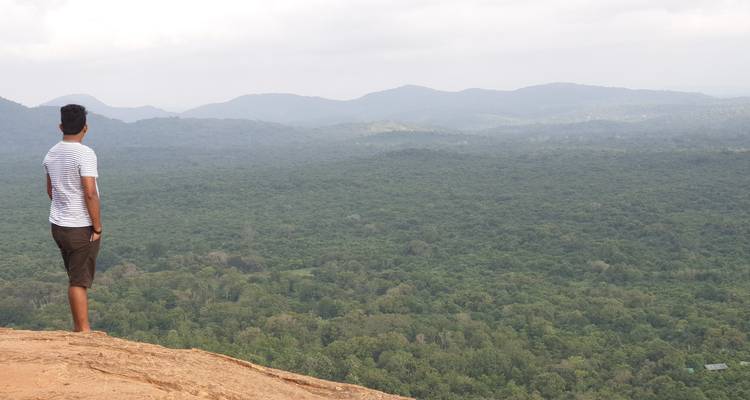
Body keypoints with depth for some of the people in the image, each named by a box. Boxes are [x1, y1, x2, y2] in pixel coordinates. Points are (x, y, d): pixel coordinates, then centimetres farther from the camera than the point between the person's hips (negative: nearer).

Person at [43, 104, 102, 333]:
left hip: (59, 225, 7)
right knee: (79, 281, 0)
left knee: (76, 279, 17)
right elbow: (90, 193, -22)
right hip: (81, 228, -7)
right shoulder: (84, 154, -18)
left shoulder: (51, 154, 7)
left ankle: (79, 328, 24)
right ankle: (84, 330, 7)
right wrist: (97, 228, -14)